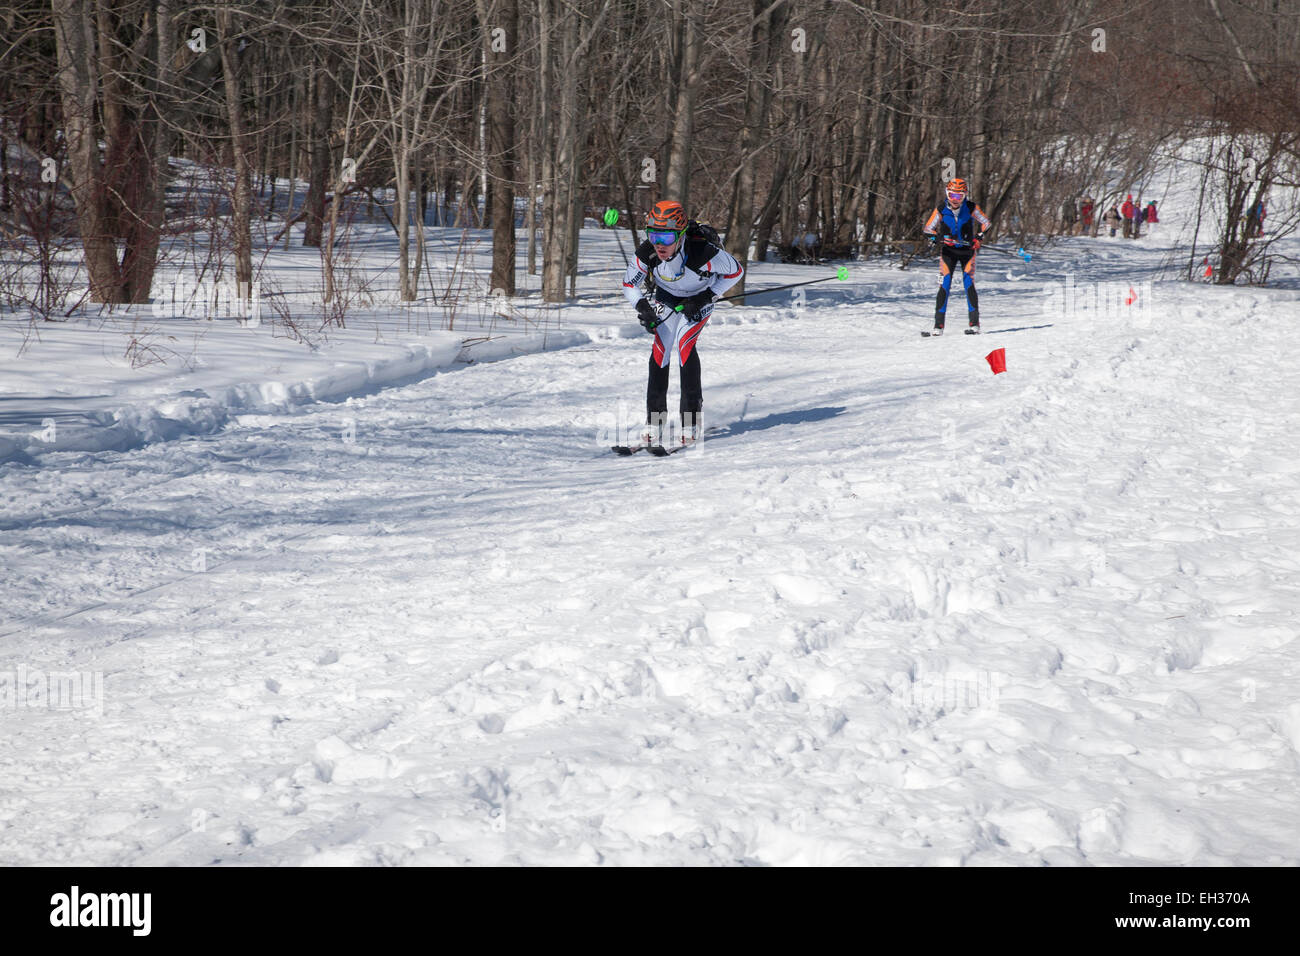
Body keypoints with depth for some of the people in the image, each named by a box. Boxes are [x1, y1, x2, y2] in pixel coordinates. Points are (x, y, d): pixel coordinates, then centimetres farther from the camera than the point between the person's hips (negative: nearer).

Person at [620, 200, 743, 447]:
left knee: (685, 345, -22)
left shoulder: (704, 253, -37)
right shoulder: (646, 254, -27)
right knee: (660, 349, -11)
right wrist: (643, 307, -24)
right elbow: (629, 283, -6)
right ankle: (654, 422, -3)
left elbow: (735, 271, -18)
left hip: (699, 301, -3)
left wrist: (706, 297, -22)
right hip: (666, 300, 3)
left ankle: (691, 421, -15)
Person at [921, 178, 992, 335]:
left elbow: (986, 223, 3)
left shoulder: (971, 208, -9)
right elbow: (927, 229, -2)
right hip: (948, 251, 0)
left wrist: (979, 237, -14)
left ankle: (974, 323, -5)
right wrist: (937, 238, -21)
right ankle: (938, 325, -9)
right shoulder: (940, 210, -8)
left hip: (967, 250, 0)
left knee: (969, 283, -11)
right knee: (944, 285, -10)